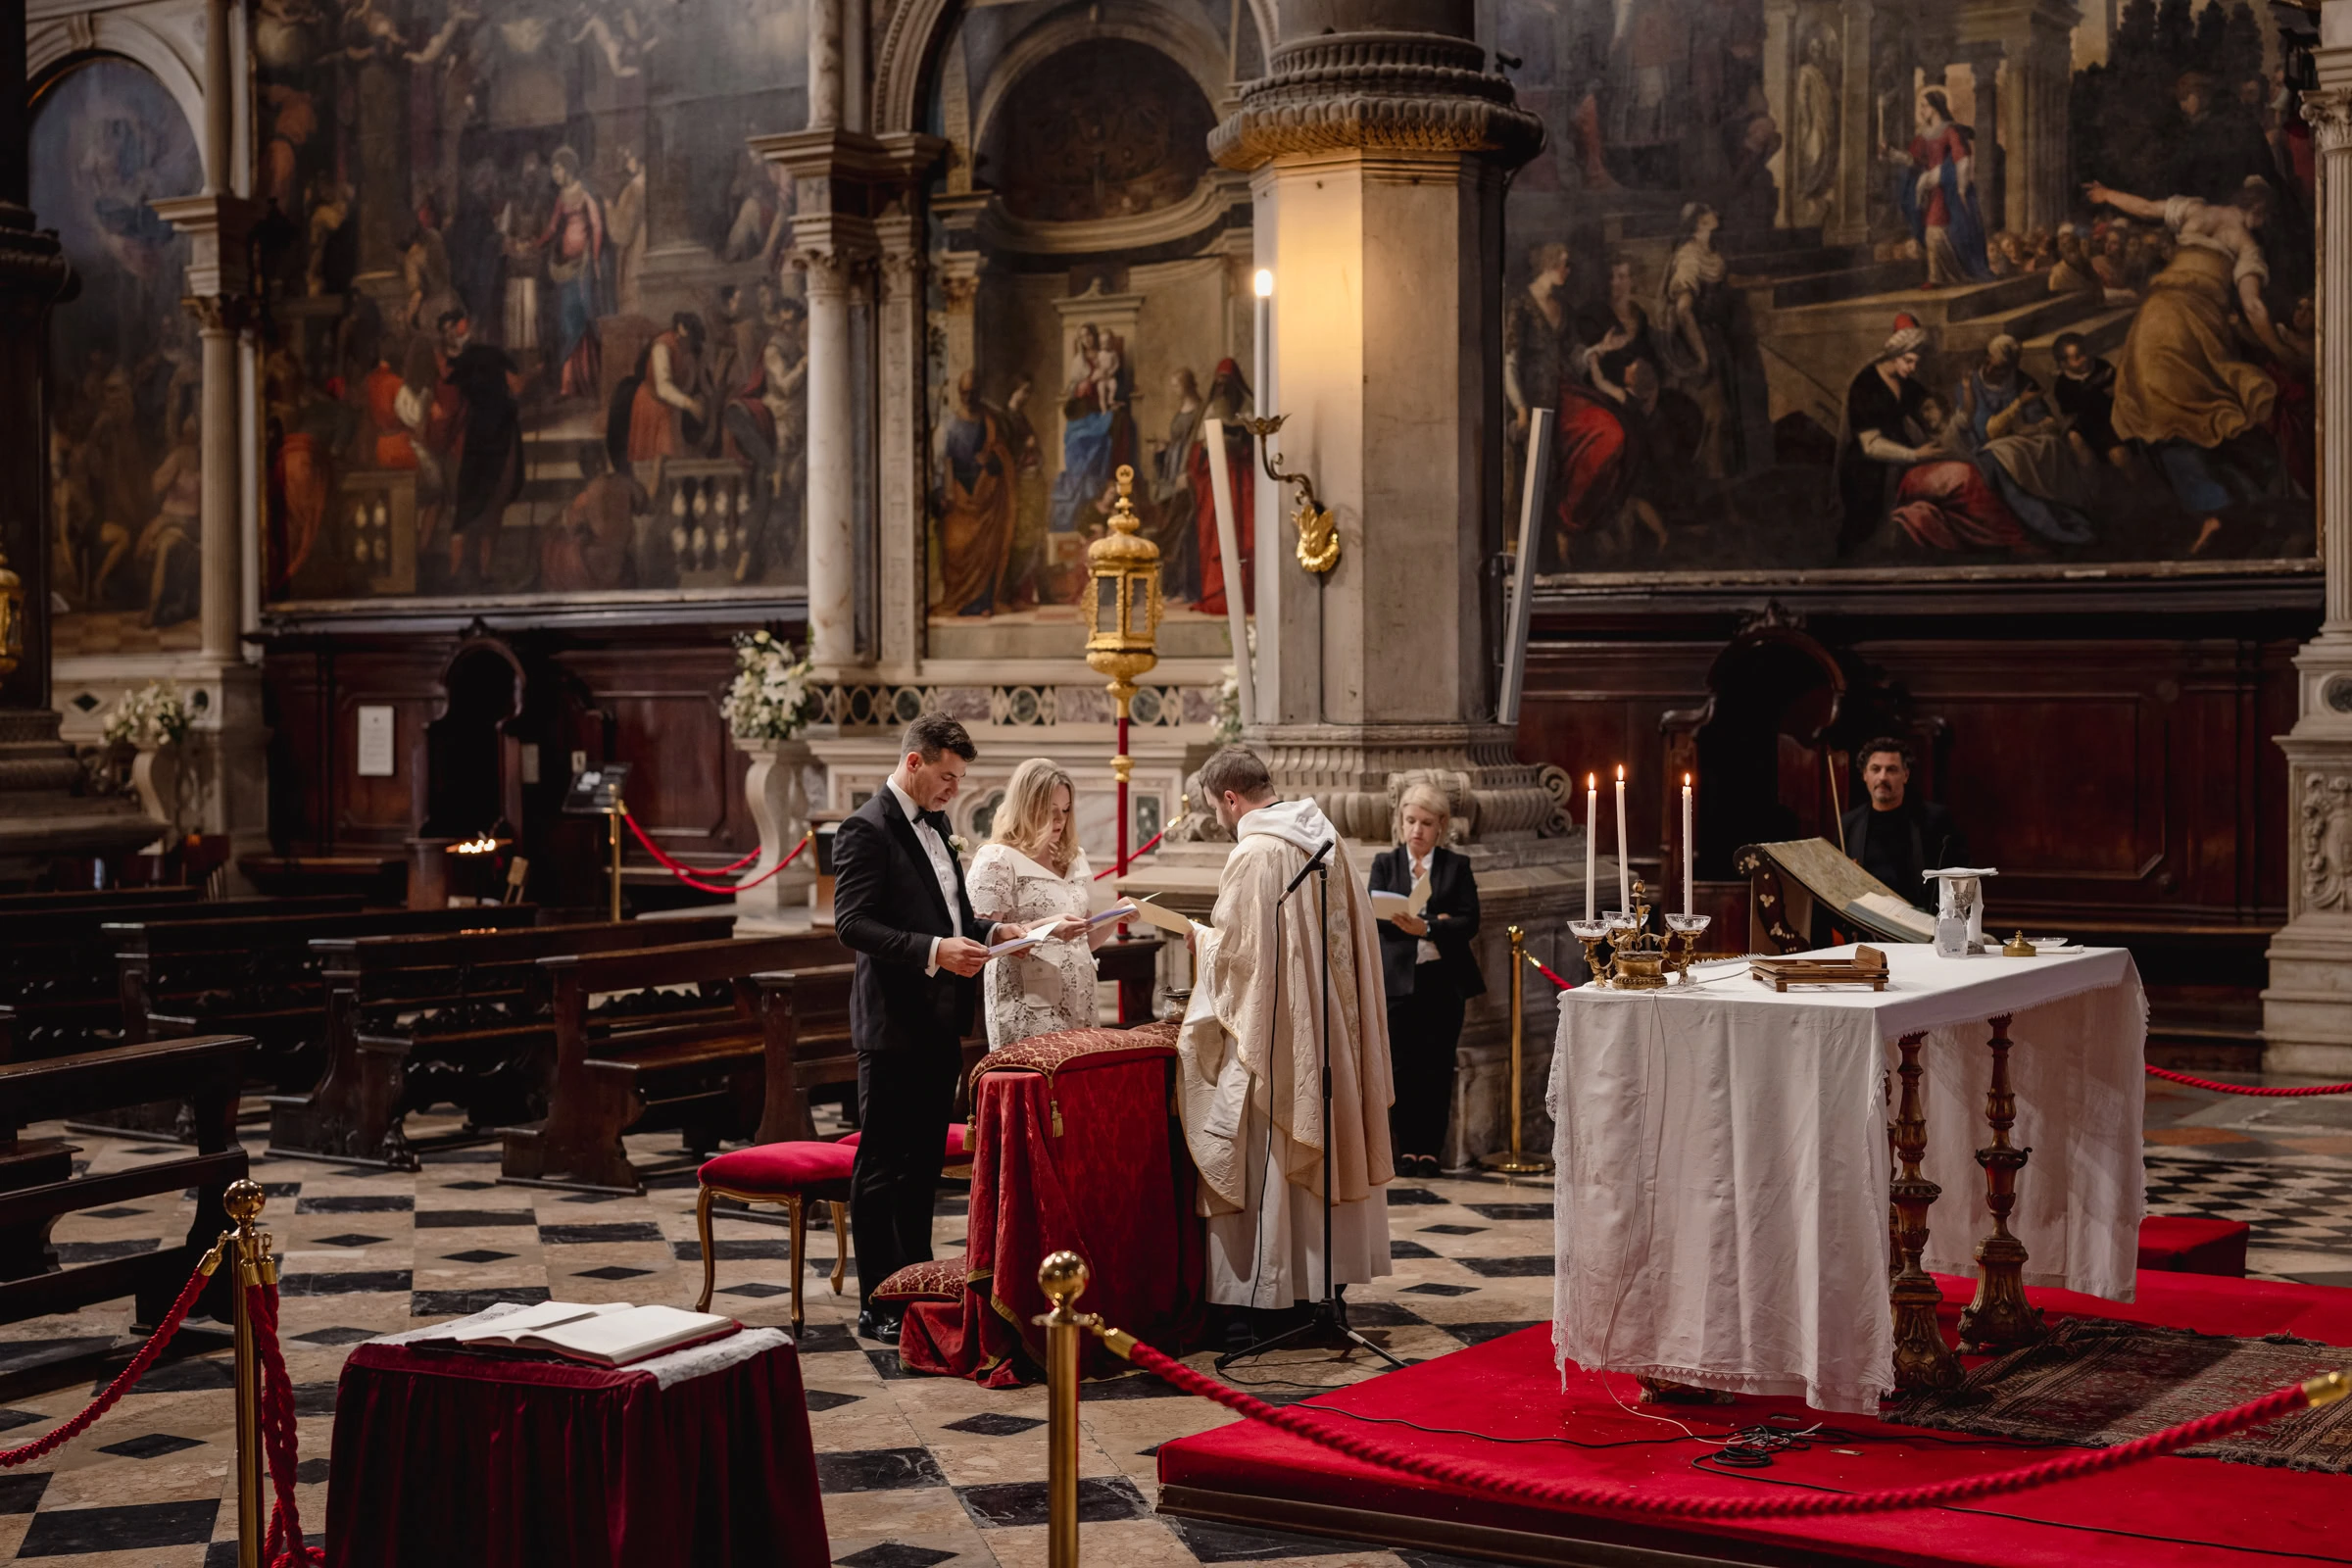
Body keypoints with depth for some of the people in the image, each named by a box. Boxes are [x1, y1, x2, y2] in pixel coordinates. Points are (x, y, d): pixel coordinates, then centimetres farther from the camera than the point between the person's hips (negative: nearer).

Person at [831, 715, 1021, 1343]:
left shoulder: (935, 825, 16)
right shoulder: (866, 830, -13)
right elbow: (852, 924, -21)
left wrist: (990, 933, 5)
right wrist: (934, 951, -29)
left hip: (938, 1025, 9)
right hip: (894, 1028, -9)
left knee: (923, 1164, 16)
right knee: (881, 1169, -2)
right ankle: (877, 1307, 3)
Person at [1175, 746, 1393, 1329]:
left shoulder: (1254, 854, -18)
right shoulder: (1324, 837, 7)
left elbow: (1233, 947, -17)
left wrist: (1200, 938, 4)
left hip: (1274, 1031, -8)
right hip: (1329, 1025, 8)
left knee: (1268, 1163, -1)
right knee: (1320, 1148, 14)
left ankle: (1264, 1288, 3)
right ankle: (1326, 1276, 20)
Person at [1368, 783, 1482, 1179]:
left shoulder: (1457, 865, 7)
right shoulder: (1385, 863, 8)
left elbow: (1469, 922, -3)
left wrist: (1427, 927, -19)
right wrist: (1437, 923, -15)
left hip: (1444, 979, 0)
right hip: (1399, 979, 0)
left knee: (1437, 1067, 0)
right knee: (1403, 1065, -1)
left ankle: (1430, 1149, 6)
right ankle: (1406, 1148, 7)